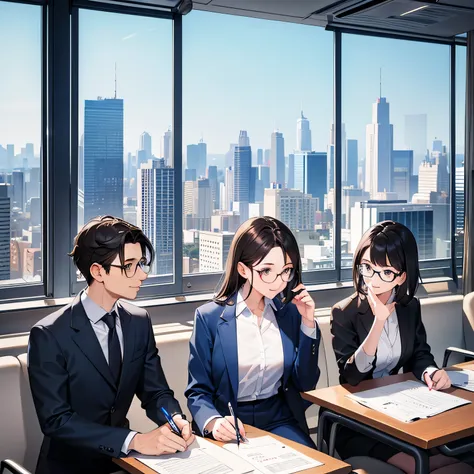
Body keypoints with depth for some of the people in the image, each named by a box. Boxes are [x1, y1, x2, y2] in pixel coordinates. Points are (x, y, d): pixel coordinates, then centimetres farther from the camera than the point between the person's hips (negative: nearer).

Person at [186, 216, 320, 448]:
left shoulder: (291, 312, 2)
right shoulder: (210, 317, -8)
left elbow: (305, 383, 5)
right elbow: (198, 390, -5)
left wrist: (308, 323, -5)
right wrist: (213, 422, -27)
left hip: (280, 420, 3)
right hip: (229, 424, -2)